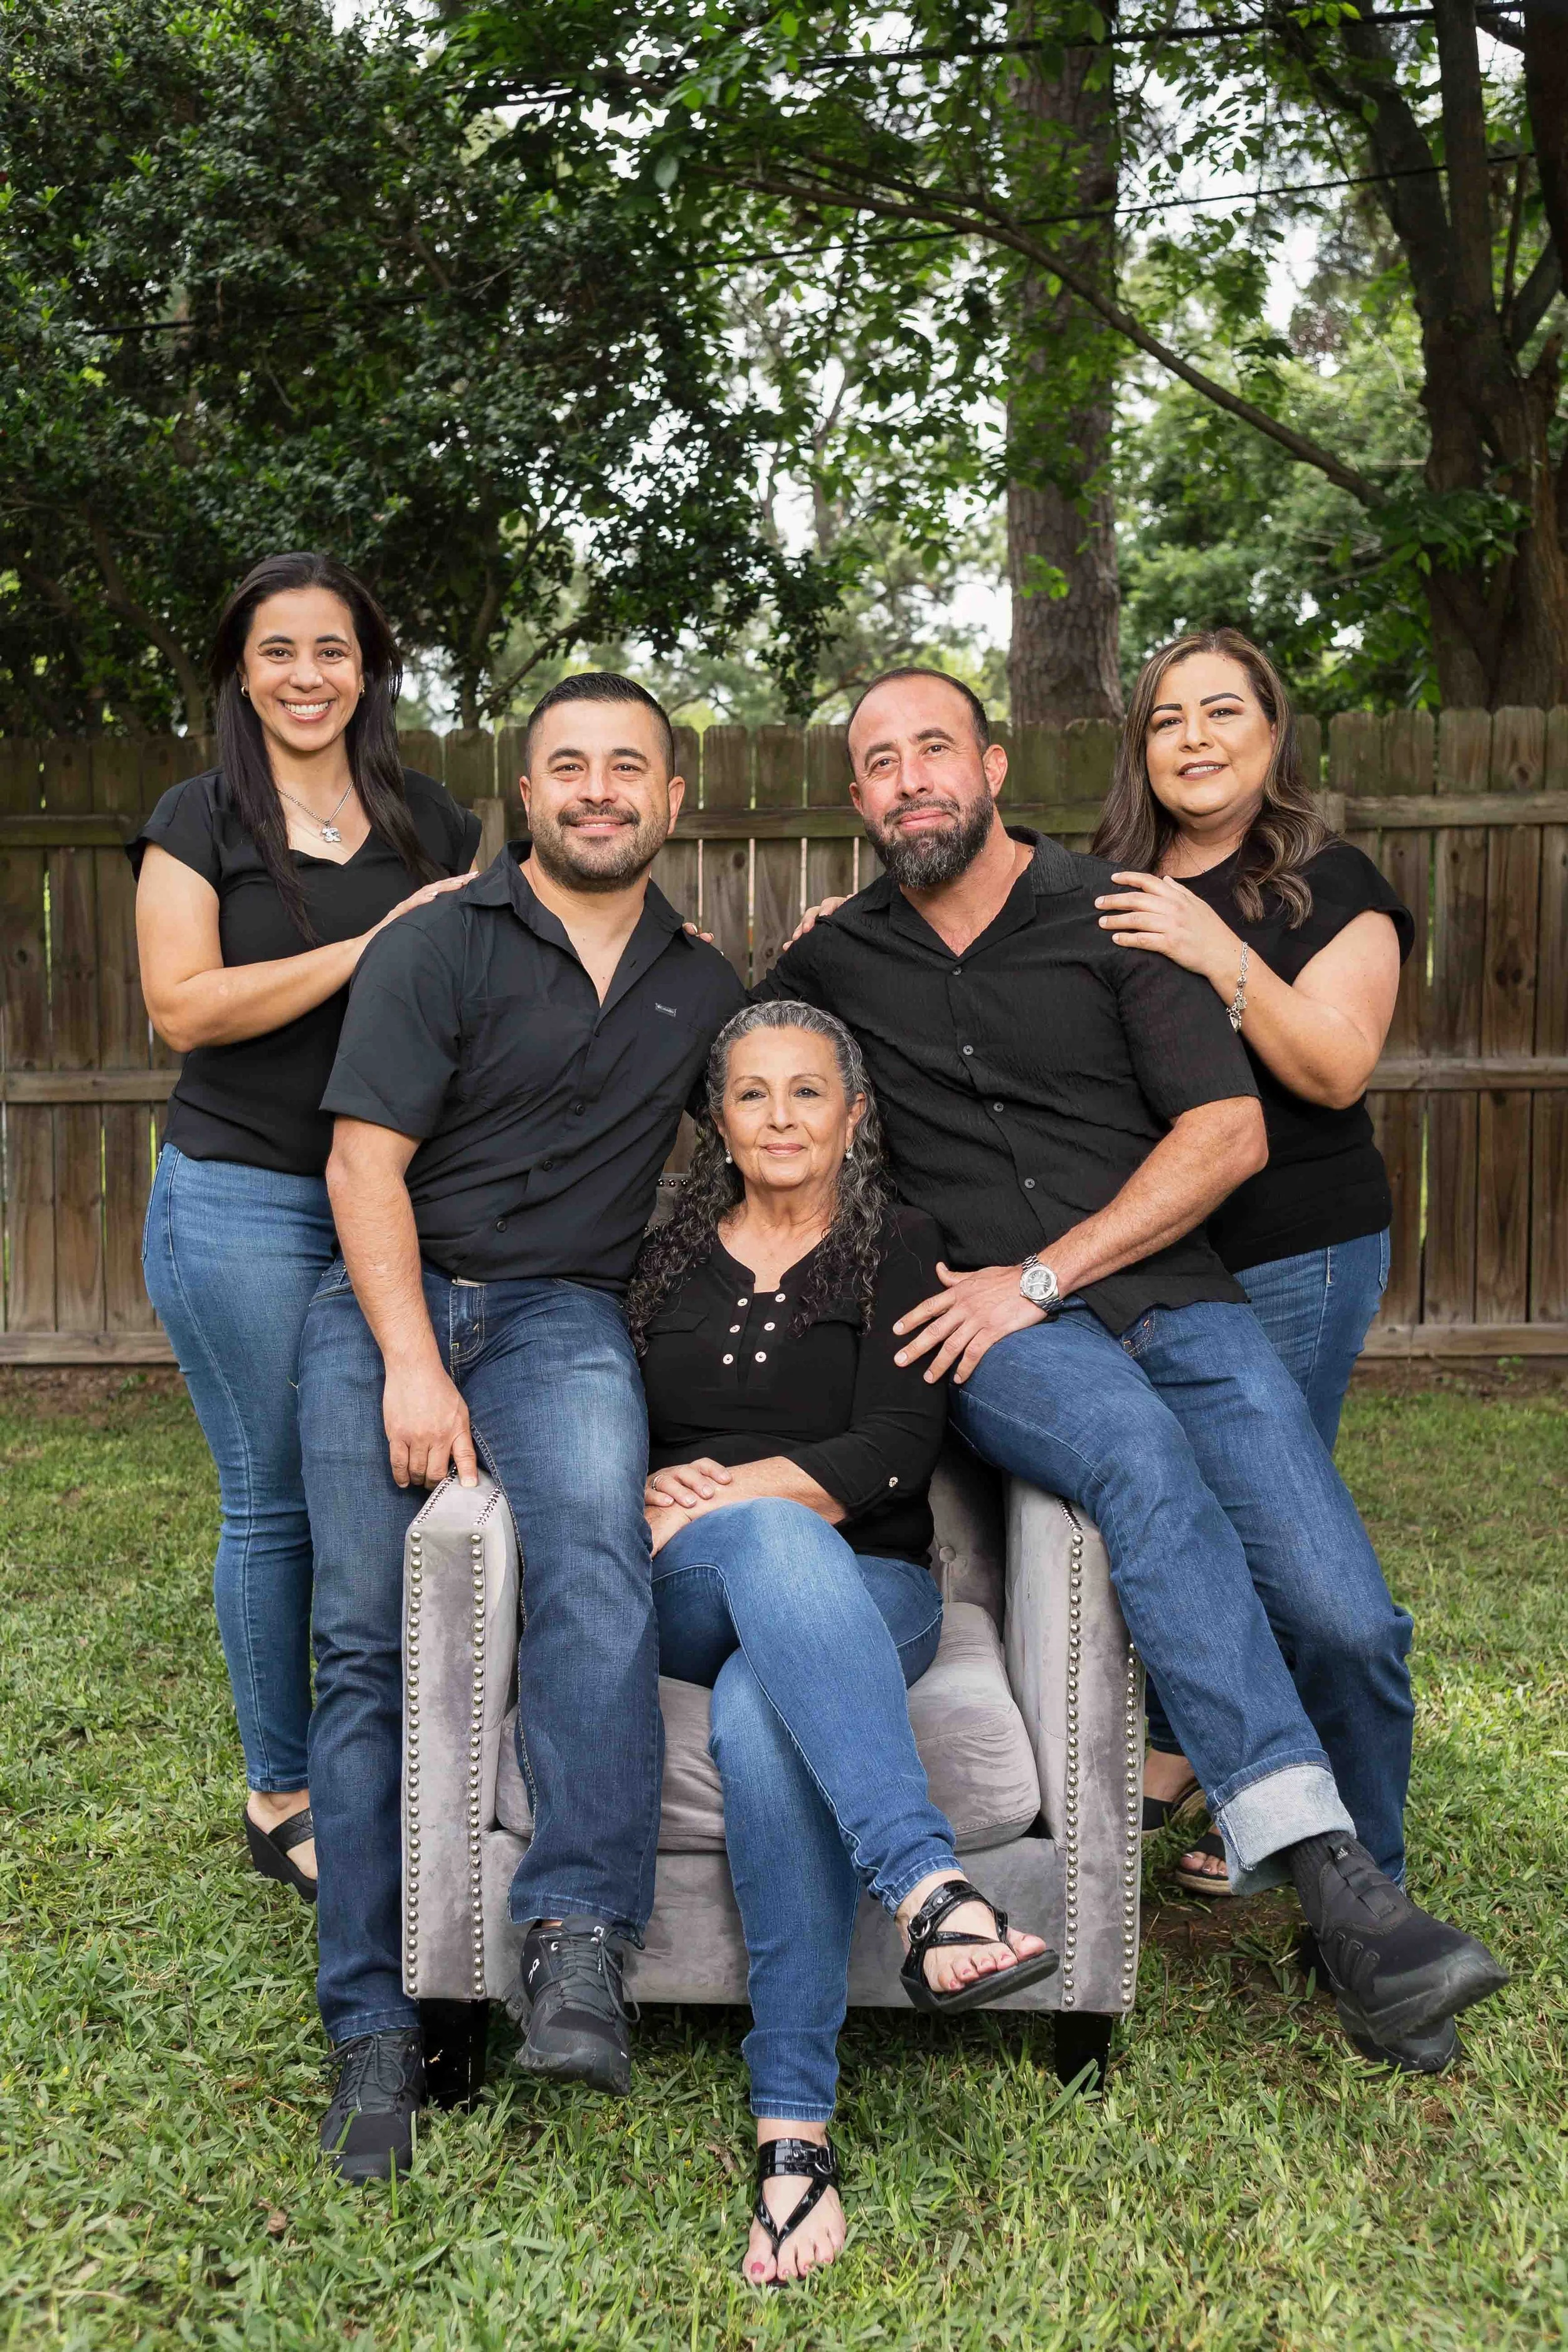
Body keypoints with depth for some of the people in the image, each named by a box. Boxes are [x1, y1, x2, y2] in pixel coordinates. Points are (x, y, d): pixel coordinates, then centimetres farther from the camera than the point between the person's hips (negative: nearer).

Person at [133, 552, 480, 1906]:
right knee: (275, 1500, 2)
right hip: (244, 1200, -3)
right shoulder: (199, 824, 2)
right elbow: (184, 1008, -10)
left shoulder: (429, 823, 13)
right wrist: (371, 950, -15)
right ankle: (282, 1798, 17)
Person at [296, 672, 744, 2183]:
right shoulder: (438, 946, 2)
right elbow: (364, 1165, -5)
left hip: (564, 1314, 2)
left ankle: (578, 1944, -32)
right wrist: (413, 1365, -14)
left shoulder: (702, 985, 17)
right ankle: (373, 2028, 0)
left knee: (596, 1556, -30)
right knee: (366, 1643, -8)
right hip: (386, 1303, -1)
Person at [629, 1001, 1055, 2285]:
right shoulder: (665, 1255, 18)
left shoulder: (899, 1249, 9)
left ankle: (795, 2122, -34)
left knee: (761, 1718, -36)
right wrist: (659, 1494, -8)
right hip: (689, 1599, 1)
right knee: (775, 1539, -37)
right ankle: (931, 1885, -50)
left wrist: (718, 1492, -12)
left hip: (863, 1590, -1)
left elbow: (897, 1449, -4)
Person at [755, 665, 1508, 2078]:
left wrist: (1040, 1277, -8)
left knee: (1346, 1620, -18)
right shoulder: (837, 958, 17)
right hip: (996, 1332, 0)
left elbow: (1229, 1131, -1)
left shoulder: (1112, 914, 9)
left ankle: (1368, 1911, 11)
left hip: (1175, 1297, 1)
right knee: (1142, 1458, -37)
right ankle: (1329, 1877, -40)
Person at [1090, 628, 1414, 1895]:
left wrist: (1220, 956, -26)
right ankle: (1172, 1756, 28)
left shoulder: (1332, 883, -3)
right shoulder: (1102, 892, 10)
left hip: (1296, 1254, -5)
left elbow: (1337, 1069, -14)